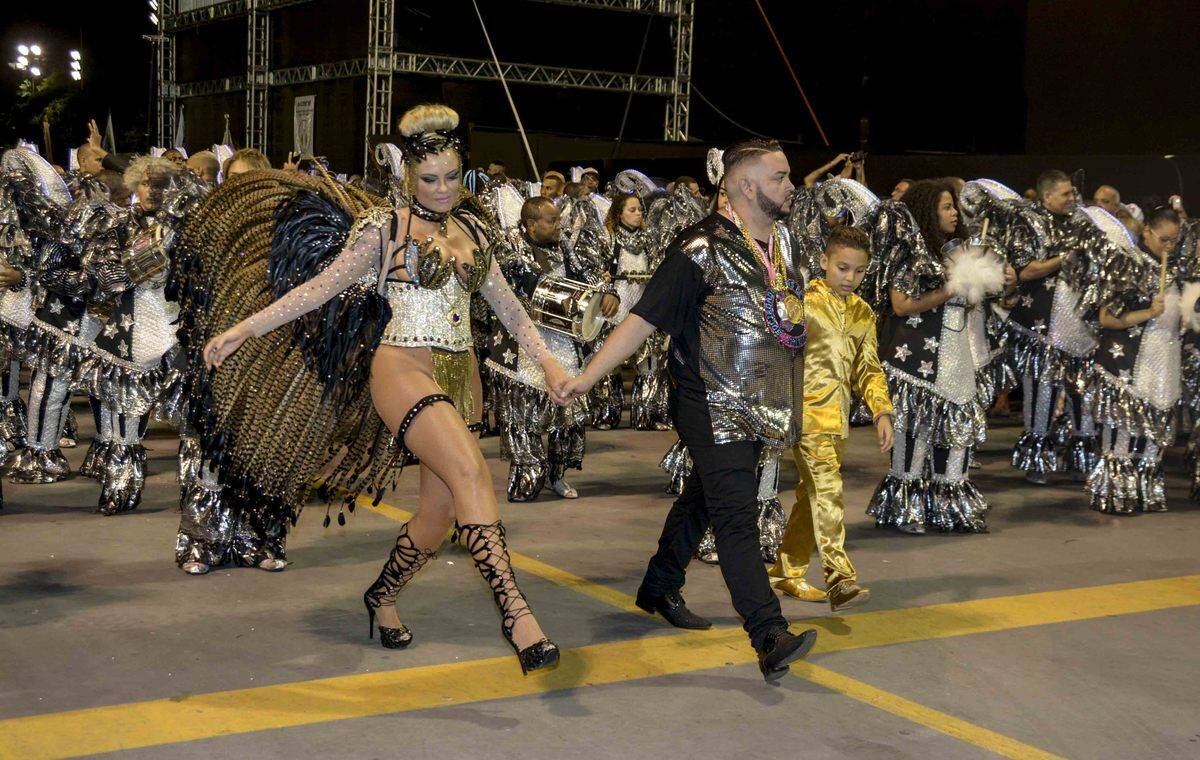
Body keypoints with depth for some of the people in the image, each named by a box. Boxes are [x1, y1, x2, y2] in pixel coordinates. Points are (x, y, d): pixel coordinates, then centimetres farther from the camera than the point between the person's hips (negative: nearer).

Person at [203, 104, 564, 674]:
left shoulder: (472, 229, 13)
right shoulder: (386, 228, -2)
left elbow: (506, 303, 18)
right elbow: (322, 287, -2)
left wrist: (547, 360, 9)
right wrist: (243, 328, -6)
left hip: (458, 378, 6)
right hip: (404, 370, -6)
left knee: (441, 513, 5)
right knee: (470, 470, -28)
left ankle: (382, 598, 32)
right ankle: (515, 612, -33)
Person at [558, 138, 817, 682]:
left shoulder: (781, 240, 8)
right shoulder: (703, 249, -16)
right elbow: (644, 319, -17)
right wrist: (586, 378, -23)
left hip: (759, 407, 8)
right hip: (713, 408, -8)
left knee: (702, 499, 20)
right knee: (736, 517, -11)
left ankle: (659, 589, 38)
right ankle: (770, 639, -15)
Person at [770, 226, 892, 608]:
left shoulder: (863, 314, 15)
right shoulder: (801, 301, -4)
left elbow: (868, 369, 17)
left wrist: (882, 412, 5)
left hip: (838, 415, 7)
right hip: (807, 409, -7)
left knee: (811, 495, 13)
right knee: (826, 489, -17)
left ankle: (788, 572, 24)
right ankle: (839, 578, -24)